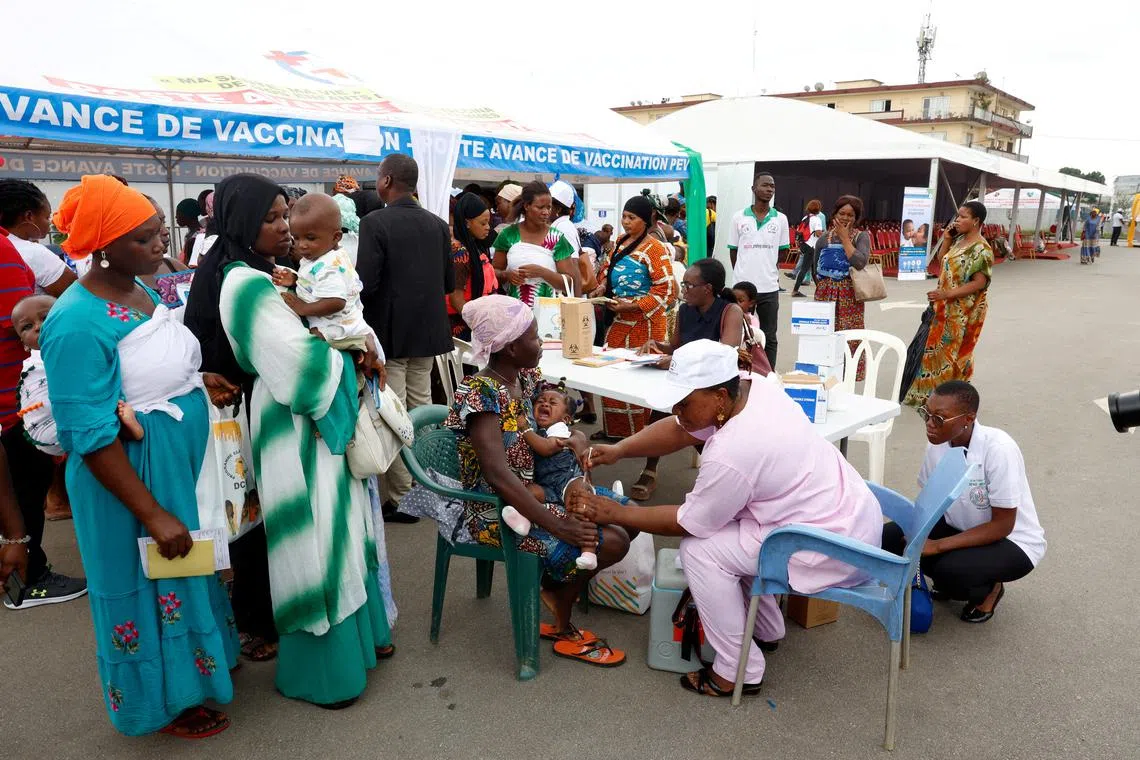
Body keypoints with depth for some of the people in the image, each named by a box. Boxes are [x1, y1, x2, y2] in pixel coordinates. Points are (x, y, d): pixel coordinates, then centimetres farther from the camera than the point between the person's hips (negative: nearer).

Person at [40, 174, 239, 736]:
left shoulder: (142, 290, 1)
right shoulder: (78, 323, -24)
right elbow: (90, 437, -24)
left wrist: (199, 381, -1)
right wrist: (153, 514, -23)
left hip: (182, 460, 8)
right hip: (132, 476, -8)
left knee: (187, 569, 24)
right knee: (149, 586, 11)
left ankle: (195, 662, 48)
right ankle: (164, 698, 35)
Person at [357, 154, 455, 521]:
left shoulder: (375, 222, -13)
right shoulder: (437, 224, 3)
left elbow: (365, 283, -19)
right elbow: (449, 282, 8)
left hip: (389, 332, -6)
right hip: (427, 330, 6)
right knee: (421, 410, 17)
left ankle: (402, 499, 6)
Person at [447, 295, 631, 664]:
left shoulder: (525, 379, 3)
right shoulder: (481, 393, -23)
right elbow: (499, 474, -31)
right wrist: (557, 525, -34)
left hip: (530, 492, 9)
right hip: (495, 511, -9)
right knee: (611, 542, -17)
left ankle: (558, 589, 14)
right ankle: (563, 629, 9)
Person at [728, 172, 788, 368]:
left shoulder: (781, 219, 2)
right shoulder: (739, 217, -1)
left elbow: (782, 251, 10)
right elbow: (733, 250, 7)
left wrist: (771, 272, 9)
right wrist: (740, 274, 8)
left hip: (770, 287, 1)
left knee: (769, 337, 8)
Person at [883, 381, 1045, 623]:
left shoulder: (999, 449, -29)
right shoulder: (938, 442, -11)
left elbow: (1002, 526, -25)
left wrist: (937, 545, -30)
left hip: (1012, 542, -6)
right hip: (959, 528, 6)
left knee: (950, 570, -34)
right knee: (887, 538, -14)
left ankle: (988, 589, 3)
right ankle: (950, 581, 9)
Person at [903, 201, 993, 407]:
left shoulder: (981, 249, -17)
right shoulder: (959, 240, 8)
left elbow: (980, 283, -22)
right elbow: (941, 259, 19)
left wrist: (947, 294, -27)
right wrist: (946, 238, 5)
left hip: (964, 311, -8)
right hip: (947, 308, 8)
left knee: (954, 352, 3)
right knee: (939, 349, 15)